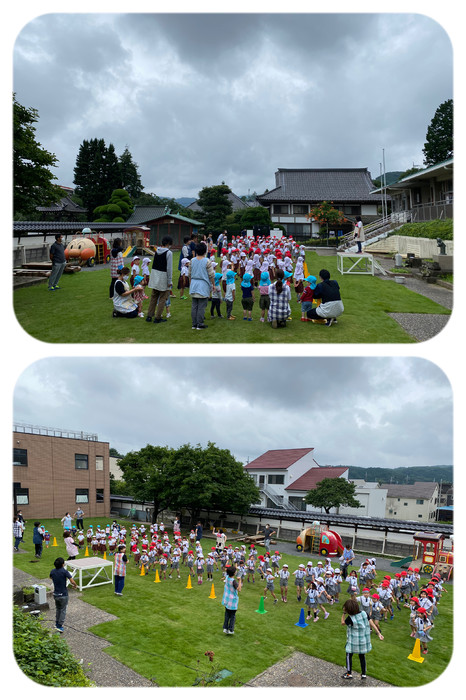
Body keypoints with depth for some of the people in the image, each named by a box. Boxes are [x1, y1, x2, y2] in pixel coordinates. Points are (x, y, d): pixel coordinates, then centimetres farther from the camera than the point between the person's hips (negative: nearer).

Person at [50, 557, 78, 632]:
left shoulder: (52, 571, -4)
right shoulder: (64, 571, -19)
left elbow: (51, 577, 21)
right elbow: (72, 581, -22)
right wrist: (75, 585, -2)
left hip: (55, 594, 5)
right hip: (63, 594, -5)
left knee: (58, 609, 24)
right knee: (63, 610, 8)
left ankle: (57, 623, 33)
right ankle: (59, 626, 7)